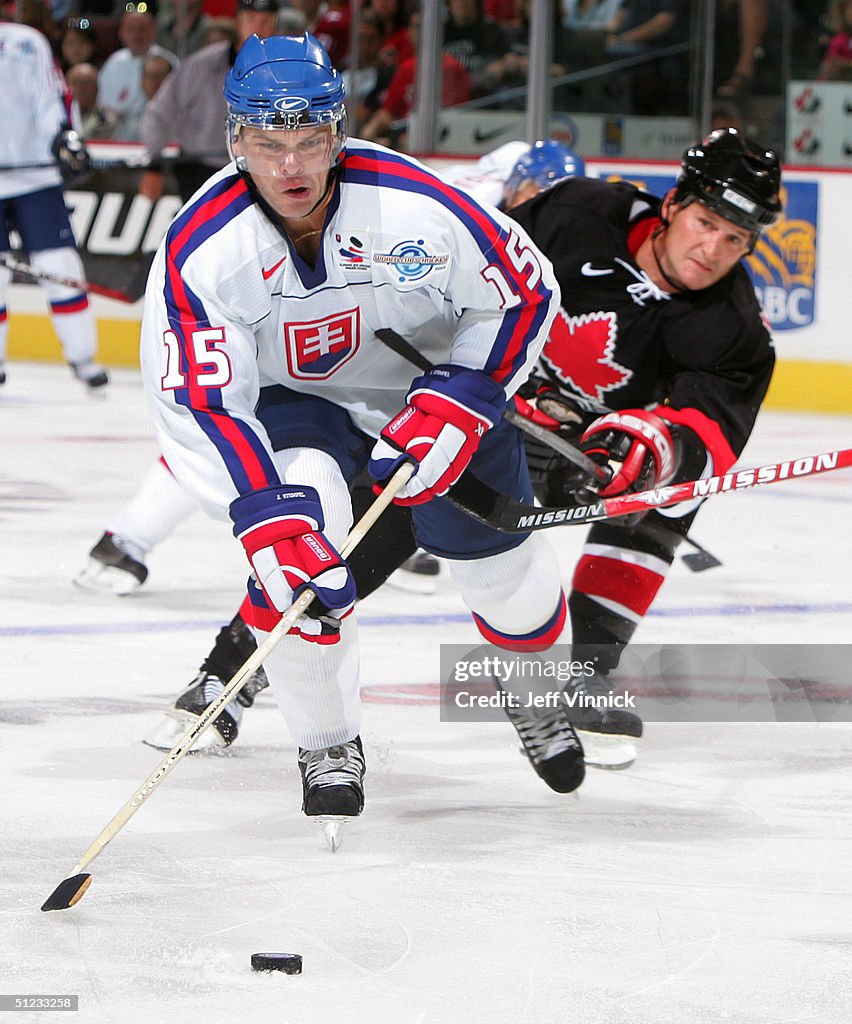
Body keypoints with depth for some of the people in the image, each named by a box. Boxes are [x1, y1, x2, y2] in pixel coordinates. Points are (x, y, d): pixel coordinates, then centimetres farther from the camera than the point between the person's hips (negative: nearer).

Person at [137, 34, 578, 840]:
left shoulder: (414, 206, -31)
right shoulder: (201, 250, -30)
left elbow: (522, 295, -16)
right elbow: (196, 403, -31)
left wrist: (459, 403, -25)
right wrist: (266, 518, -41)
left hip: (437, 385, 1)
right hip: (294, 402, -1)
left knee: (498, 558, 6)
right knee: (295, 524, -28)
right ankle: (326, 742, -8)